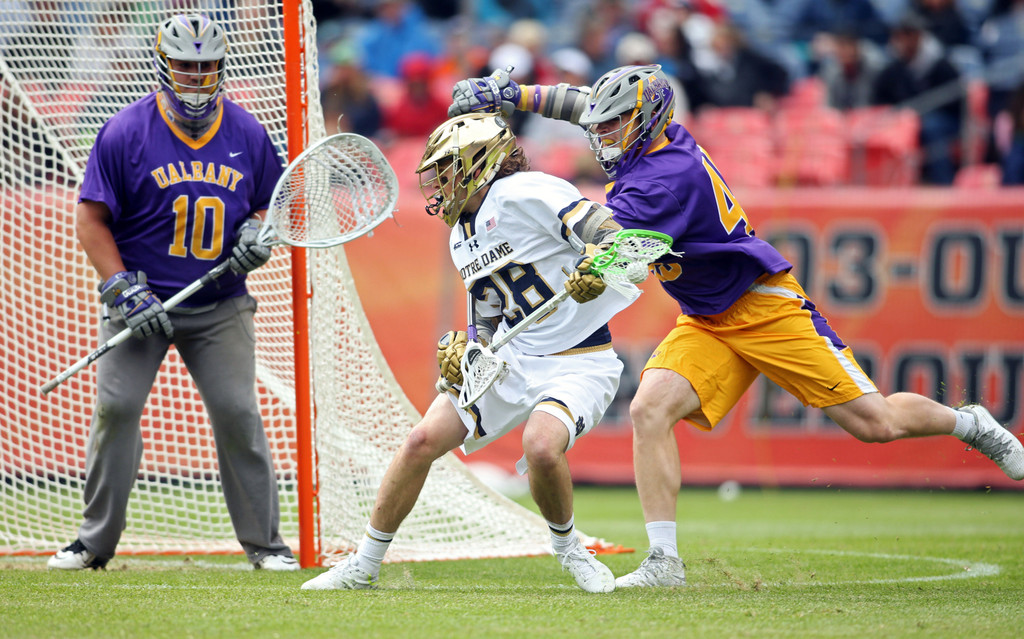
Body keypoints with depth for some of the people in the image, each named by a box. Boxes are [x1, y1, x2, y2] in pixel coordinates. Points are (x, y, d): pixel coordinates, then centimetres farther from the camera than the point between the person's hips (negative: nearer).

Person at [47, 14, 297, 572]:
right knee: (116, 406, -8)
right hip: (140, 299, -2)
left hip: (219, 306, 2)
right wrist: (124, 291, -13)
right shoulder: (126, 132, -7)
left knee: (237, 411, -6)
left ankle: (264, 541, 3)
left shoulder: (247, 133, 4)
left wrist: (257, 232, -7)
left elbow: (271, 204, 17)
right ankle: (94, 540, 4)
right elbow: (91, 218, -6)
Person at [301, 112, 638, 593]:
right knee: (423, 439, -7)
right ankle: (363, 566, 6)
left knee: (541, 446, -33)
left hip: (578, 364, -7)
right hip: (511, 357, 7)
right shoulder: (462, 237, 14)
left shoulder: (523, 194, -14)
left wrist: (596, 269, -42)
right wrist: (466, 353, 1)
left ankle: (567, 547, -2)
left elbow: (610, 232, -21)